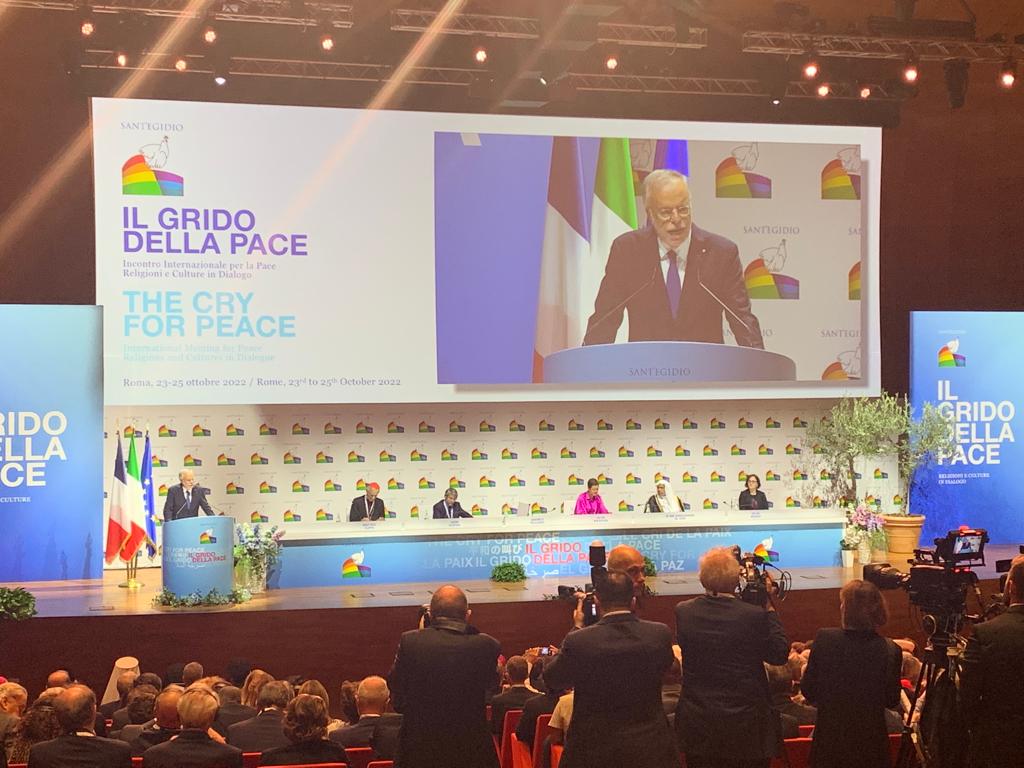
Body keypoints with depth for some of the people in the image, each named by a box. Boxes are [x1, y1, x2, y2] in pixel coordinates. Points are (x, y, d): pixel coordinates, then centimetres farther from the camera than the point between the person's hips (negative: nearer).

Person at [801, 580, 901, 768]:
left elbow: (808, 692, -6)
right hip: (871, 743, 0)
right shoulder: (890, 650, -16)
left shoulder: (824, 639, -15)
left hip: (829, 740, 0)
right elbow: (892, 701, -3)